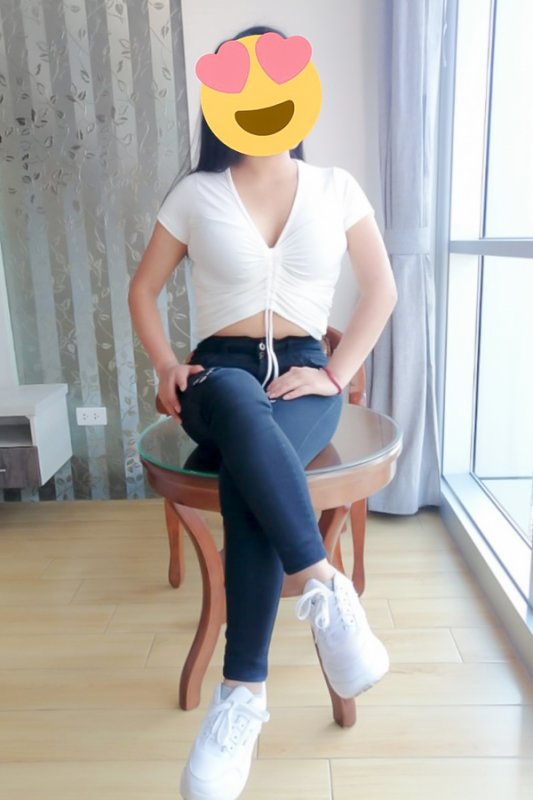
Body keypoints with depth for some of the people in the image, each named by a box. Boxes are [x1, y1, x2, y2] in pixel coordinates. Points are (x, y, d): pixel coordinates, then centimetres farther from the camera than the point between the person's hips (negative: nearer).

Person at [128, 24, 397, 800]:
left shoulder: (335, 187, 8)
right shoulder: (195, 194, 6)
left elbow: (382, 289, 9)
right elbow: (143, 290, 13)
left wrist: (336, 374, -4)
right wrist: (167, 368, -4)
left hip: (303, 375, 0)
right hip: (221, 373, 0)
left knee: (246, 476, -35)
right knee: (239, 404, -40)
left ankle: (244, 692, -23)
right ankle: (325, 588, -32)